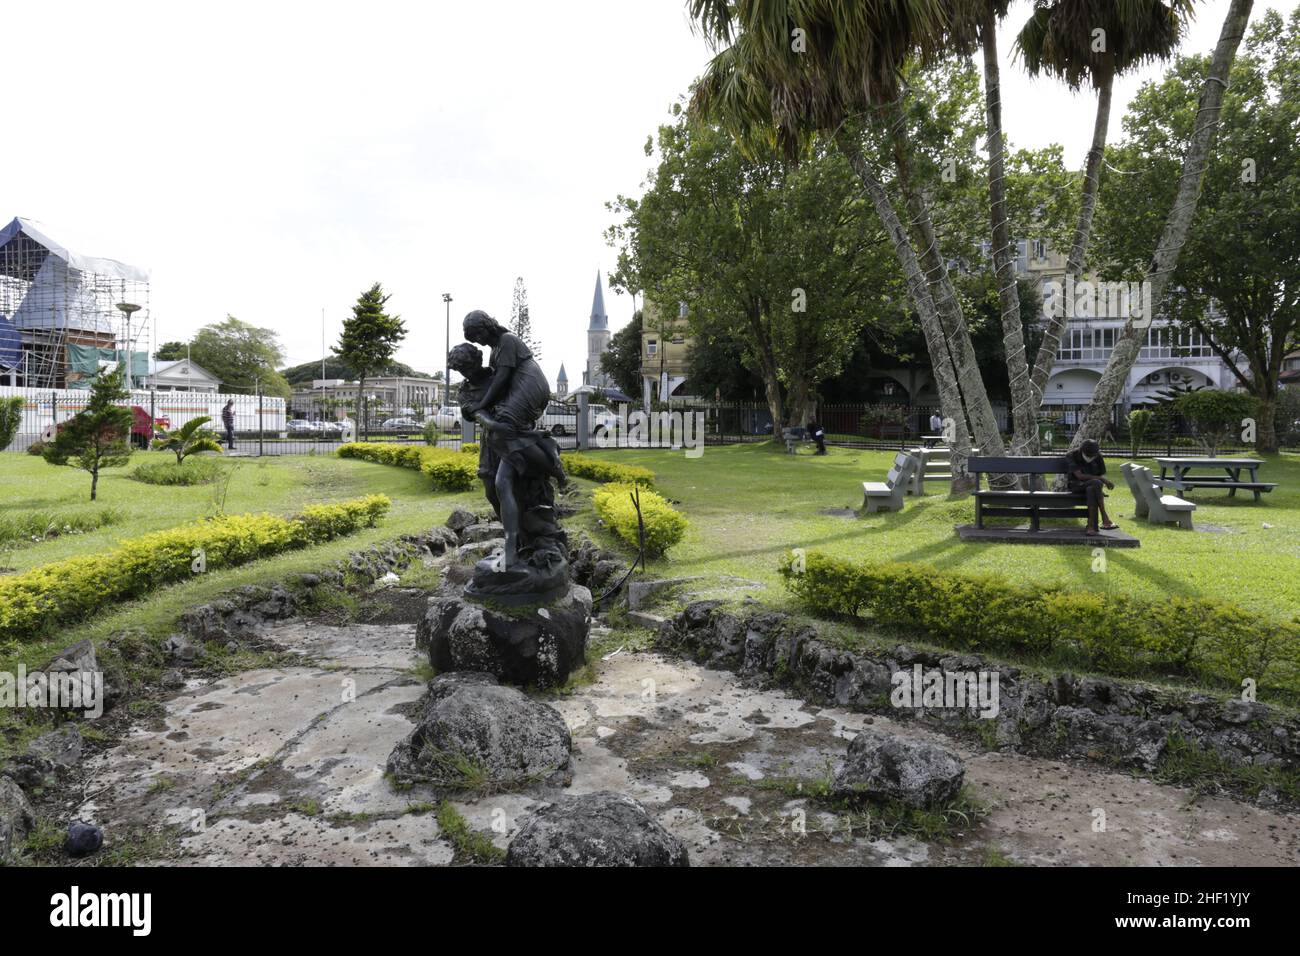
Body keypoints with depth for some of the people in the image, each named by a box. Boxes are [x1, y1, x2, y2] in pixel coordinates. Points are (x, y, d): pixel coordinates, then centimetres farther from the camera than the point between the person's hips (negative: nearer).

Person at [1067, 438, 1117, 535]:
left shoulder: (1098, 457, -1)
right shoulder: (1071, 456, -14)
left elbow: (1101, 474, 8)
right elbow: (1080, 476, -25)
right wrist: (1103, 479, -28)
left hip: (1092, 486, 3)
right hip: (1076, 484, -3)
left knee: (1091, 490, -38)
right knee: (1096, 483, -36)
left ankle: (1091, 526, -43)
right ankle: (1105, 519, -35)